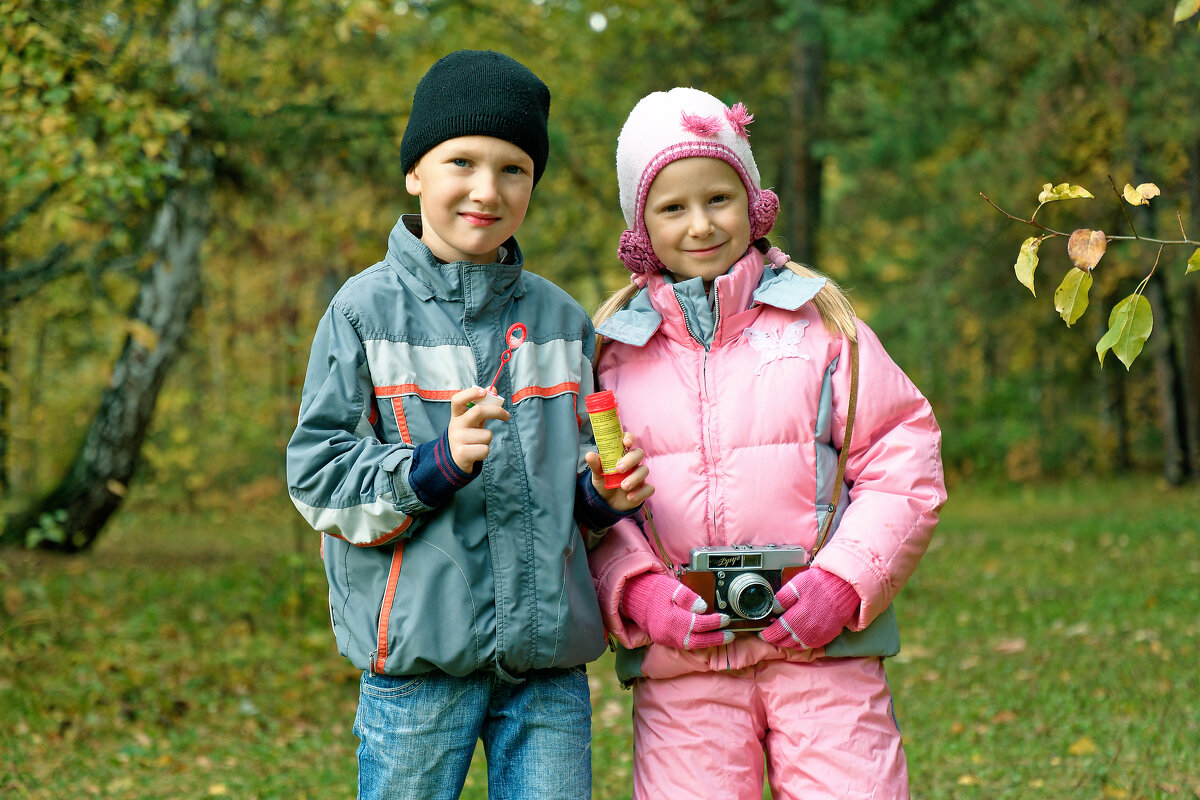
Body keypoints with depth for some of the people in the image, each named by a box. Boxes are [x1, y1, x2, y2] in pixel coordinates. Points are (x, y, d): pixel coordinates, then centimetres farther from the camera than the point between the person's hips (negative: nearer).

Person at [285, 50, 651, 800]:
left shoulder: (559, 318, 11)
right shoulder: (367, 309, -2)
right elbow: (319, 478, -5)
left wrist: (605, 491, -2)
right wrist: (437, 464, -20)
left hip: (547, 652, 4)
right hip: (417, 655, -3)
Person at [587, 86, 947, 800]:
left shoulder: (818, 319, 6)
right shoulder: (610, 345, 9)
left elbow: (904, 459, 4)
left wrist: (845, 582, -8)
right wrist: (637, 592, -8)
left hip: (822, 645, -1)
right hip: (680, 659, 1)